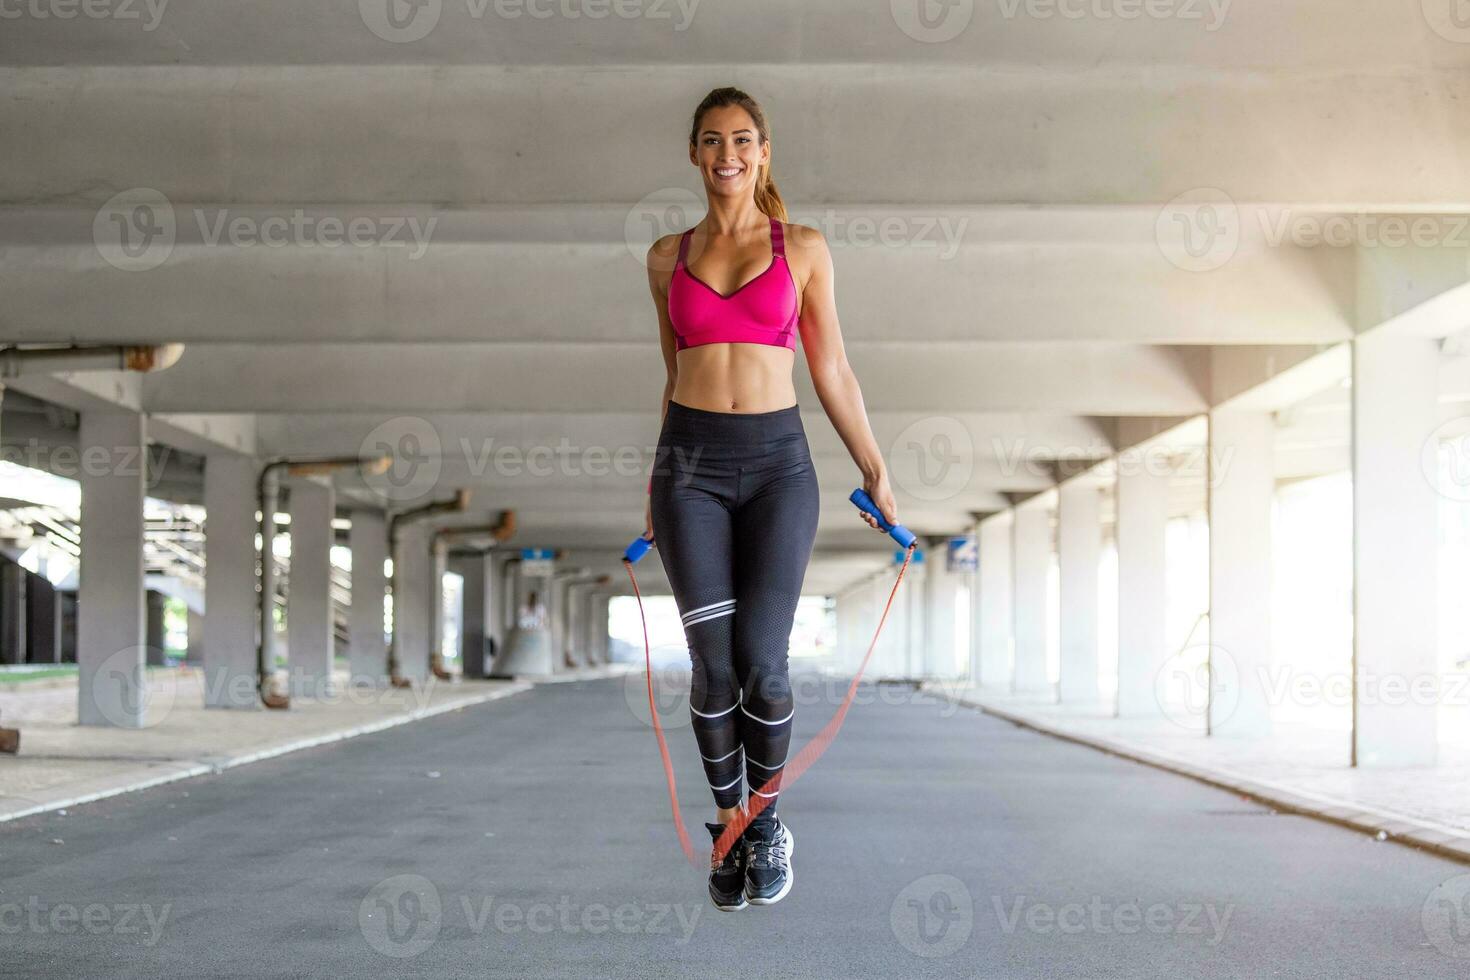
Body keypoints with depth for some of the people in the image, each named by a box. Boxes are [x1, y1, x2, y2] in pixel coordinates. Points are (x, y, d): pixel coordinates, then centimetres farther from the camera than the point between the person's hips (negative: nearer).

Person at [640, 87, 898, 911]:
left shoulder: (804, 249, 5)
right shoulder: (669, 257, 9)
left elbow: (832, 372, 8)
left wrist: (876, 469, 6)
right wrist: (656, 487, 21)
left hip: (777, 459, -1)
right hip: (690, 462, 1)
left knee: (762, 661, -10)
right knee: (714, 664, -3)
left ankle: (769, 822, 12)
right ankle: (729, 825, 15)